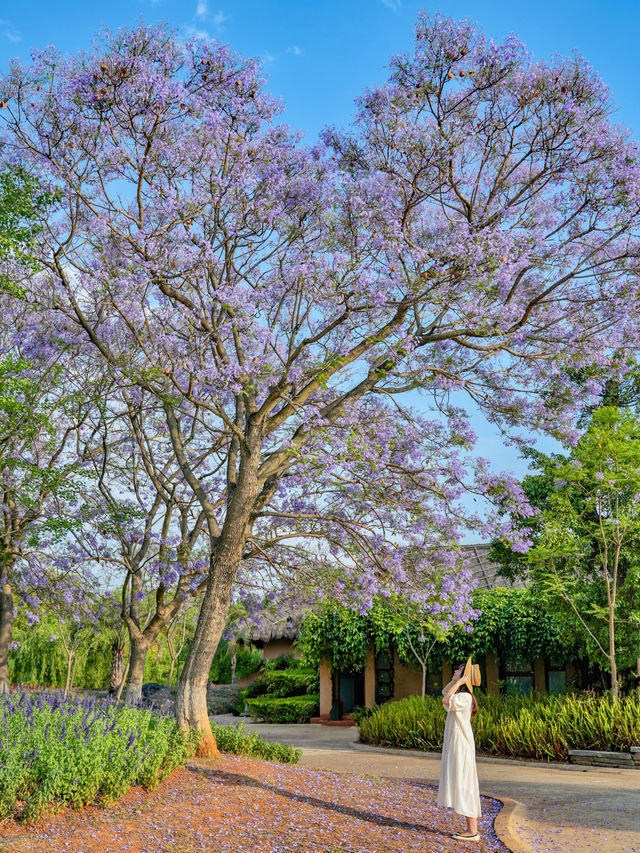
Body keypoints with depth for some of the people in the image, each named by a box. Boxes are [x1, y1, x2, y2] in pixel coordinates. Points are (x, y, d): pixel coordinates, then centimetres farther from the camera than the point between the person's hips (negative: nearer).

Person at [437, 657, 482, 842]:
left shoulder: (465, 697, -16)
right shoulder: (461, 695, 12)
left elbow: (445, 700, -30)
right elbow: (444, 692, 28)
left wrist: (459, 681, -22)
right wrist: (456, 680, 15)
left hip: (461, 747, -10)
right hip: (455, 745, 10)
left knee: (464, 786, -6)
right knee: (461, 786, 12)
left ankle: (473, 831, -3)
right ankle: (471, 828, 17)